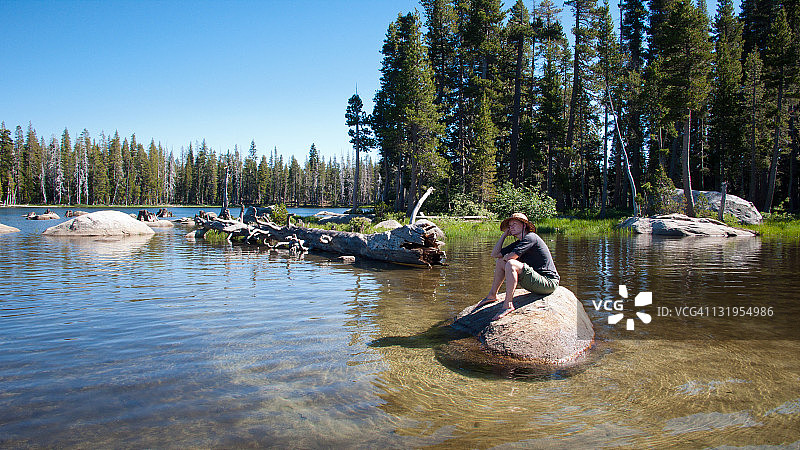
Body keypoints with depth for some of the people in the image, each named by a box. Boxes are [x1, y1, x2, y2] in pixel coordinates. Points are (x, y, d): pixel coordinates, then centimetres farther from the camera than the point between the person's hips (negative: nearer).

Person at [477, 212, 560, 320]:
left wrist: (505, 257, 1)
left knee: (511, 264, -30)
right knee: (500, 262, 13)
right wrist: (504, 234, 12)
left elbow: (511, 256, -24)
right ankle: (492, 295, 15)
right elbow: (495, 254, 14)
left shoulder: (531, 237, -13)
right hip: (535, 283, 10)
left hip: (548, 282, -10)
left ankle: (508, 304, -29)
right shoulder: (518, 243, 14)